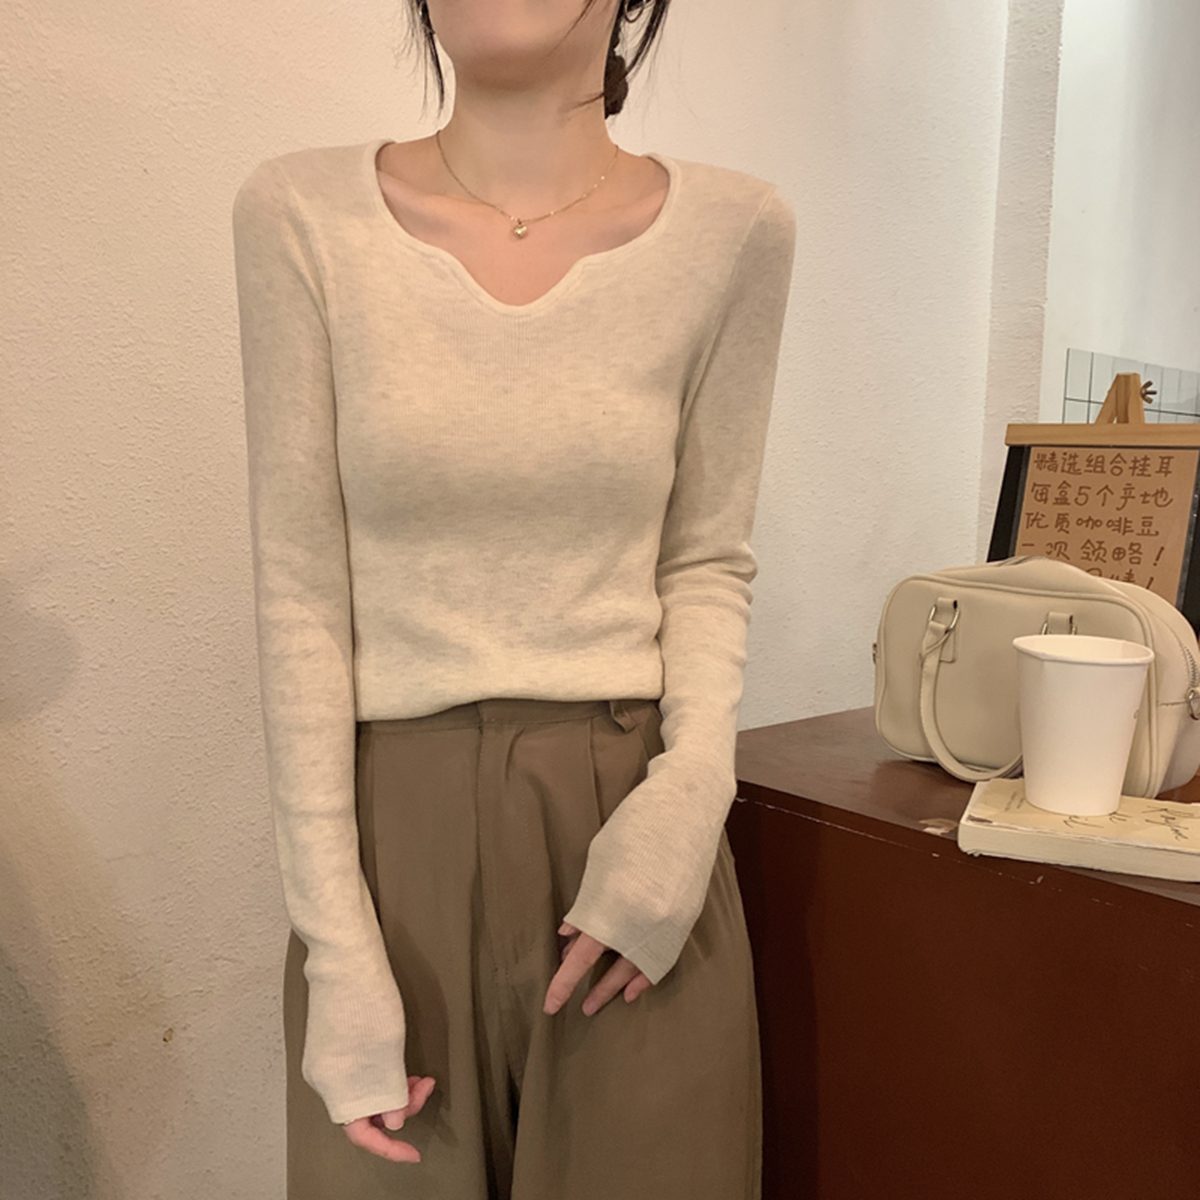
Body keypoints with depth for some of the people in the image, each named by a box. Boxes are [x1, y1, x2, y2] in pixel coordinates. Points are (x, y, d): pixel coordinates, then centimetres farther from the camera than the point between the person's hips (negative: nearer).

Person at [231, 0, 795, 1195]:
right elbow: (300, 598, -5)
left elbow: (708, 559, 5)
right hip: (396, 819, 0)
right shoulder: (302, 215, -5)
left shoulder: (731, 229, -2)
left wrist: (691, 788, -12)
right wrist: (335, 943, -8)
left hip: (632, 813, 1)